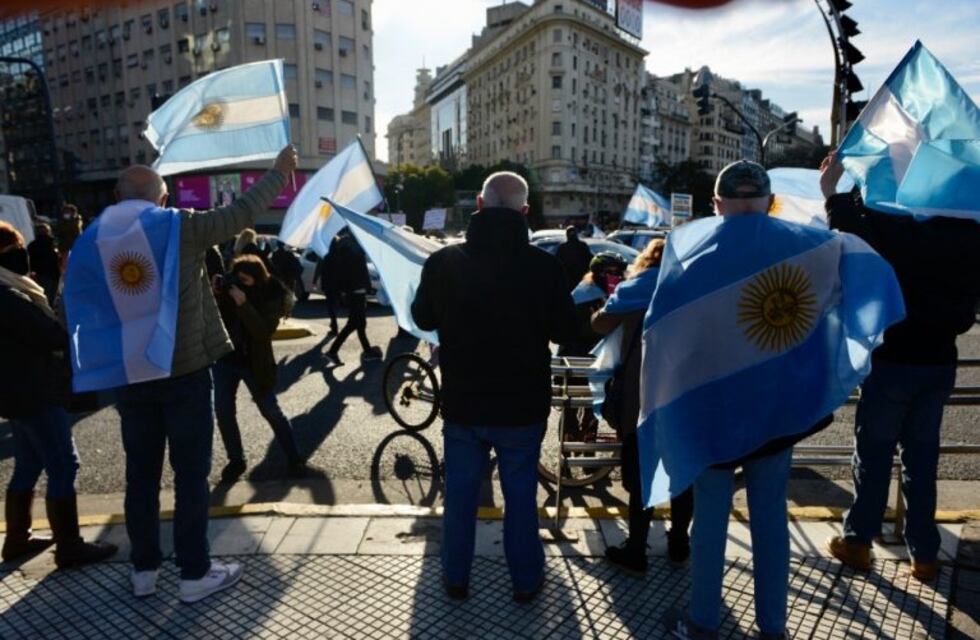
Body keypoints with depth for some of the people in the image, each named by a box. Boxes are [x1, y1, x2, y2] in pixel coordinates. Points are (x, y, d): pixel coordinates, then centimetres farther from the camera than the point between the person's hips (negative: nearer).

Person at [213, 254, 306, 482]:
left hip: (254, 363, -3)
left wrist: (244, 304, -34)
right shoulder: (229, 287, -6)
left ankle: (294, 459, 14)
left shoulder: (272, 296, -14)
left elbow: (264, 331, -26)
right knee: (223, 411, 1)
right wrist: (216, 295, -22)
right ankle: (236, 460, 18)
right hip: (225, 359, 3)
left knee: (271, 412, 2)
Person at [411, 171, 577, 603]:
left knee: (460, 493, 17)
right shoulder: (544, 266, -16)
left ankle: (456, 578, 31)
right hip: (523, 405, -1)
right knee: (521, 494, 15)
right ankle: (525, 580, 30)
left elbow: (423, 319, 5)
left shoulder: (443, 262, -11)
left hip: (462, 403, 1)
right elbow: (566, 331, -4)